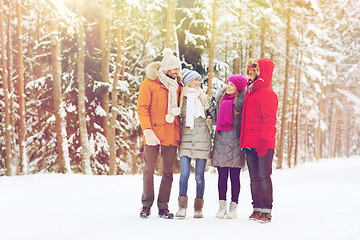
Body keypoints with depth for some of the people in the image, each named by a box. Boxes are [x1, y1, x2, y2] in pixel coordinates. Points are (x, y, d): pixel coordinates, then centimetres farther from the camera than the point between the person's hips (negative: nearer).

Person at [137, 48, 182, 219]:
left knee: (168, 172, 4)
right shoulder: (149, 84, 0)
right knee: (149, 170, 0)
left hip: (172, 135, 4)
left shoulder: (177, 86, 15)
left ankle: (163, 206, 12)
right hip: (153, 134, -4)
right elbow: (142, 108, -6)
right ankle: (146, 205, 12)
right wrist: (147, 131, -16)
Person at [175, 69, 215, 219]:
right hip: (185, 138, 0)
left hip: (202, 139, 1)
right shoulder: (181, 98, 7)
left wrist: (207, 121, 6)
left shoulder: (205, 98, 10)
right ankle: (182, 206, -4)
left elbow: (214, 114, 17)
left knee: (200, 175, 0)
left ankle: (198, 208, 8)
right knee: (184, 173, -10)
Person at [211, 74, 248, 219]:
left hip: (235, 143, -4)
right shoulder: (220, 97, 13)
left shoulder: (240, 101, -1)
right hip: (220, 142, 4)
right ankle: (222, 205, 10)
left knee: (235, 176, 0)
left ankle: (234, 207, 6)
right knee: (222, 176, 4)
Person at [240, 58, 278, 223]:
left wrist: (264, 140, -21)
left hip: (263, 144, -8)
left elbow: (269, 119, -15)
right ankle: (257, 208, 16)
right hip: (249, 143, 8)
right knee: (254, 177, 10)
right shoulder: (250, 91, 18)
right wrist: (244, 139, 18)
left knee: (264, 176, -5)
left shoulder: (267, 93, -9)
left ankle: (266, 210, 0)